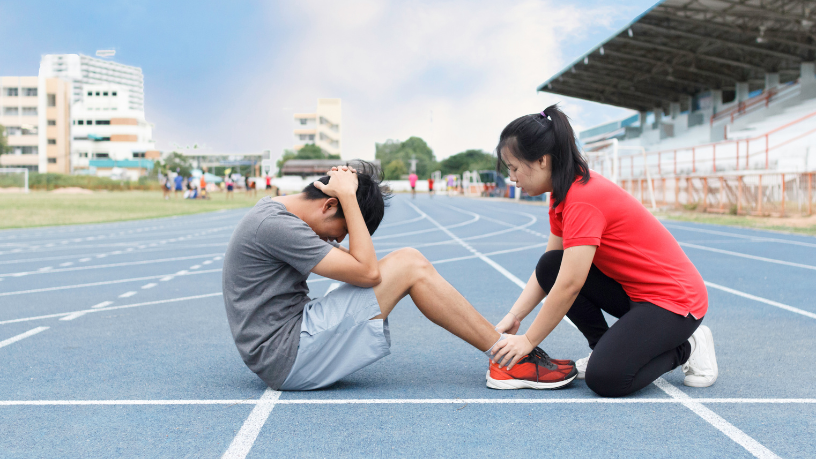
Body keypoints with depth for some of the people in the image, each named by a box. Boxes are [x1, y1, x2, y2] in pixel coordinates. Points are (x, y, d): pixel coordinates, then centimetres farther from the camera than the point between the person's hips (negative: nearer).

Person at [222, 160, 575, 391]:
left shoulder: (274, 210, 12)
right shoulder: (274, 224, -19)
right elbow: (366, 271, -20)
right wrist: (348, 196, -14)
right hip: (286, 359, -10)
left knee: (407, 264, 5)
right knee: (408, 265, -14)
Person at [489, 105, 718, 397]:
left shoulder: (583, 198, -27)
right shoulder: (564, 193, 4)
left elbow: (569, 285, -27)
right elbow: (552, 272, 5)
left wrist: (528, 341, -18)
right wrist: (514, 316, -6)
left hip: (675, 299, -9)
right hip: (632, 290, 9)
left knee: (605, 378, -23)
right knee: (550, 267, -8)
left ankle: (685, 347, 2)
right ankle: (605, 346, 6)